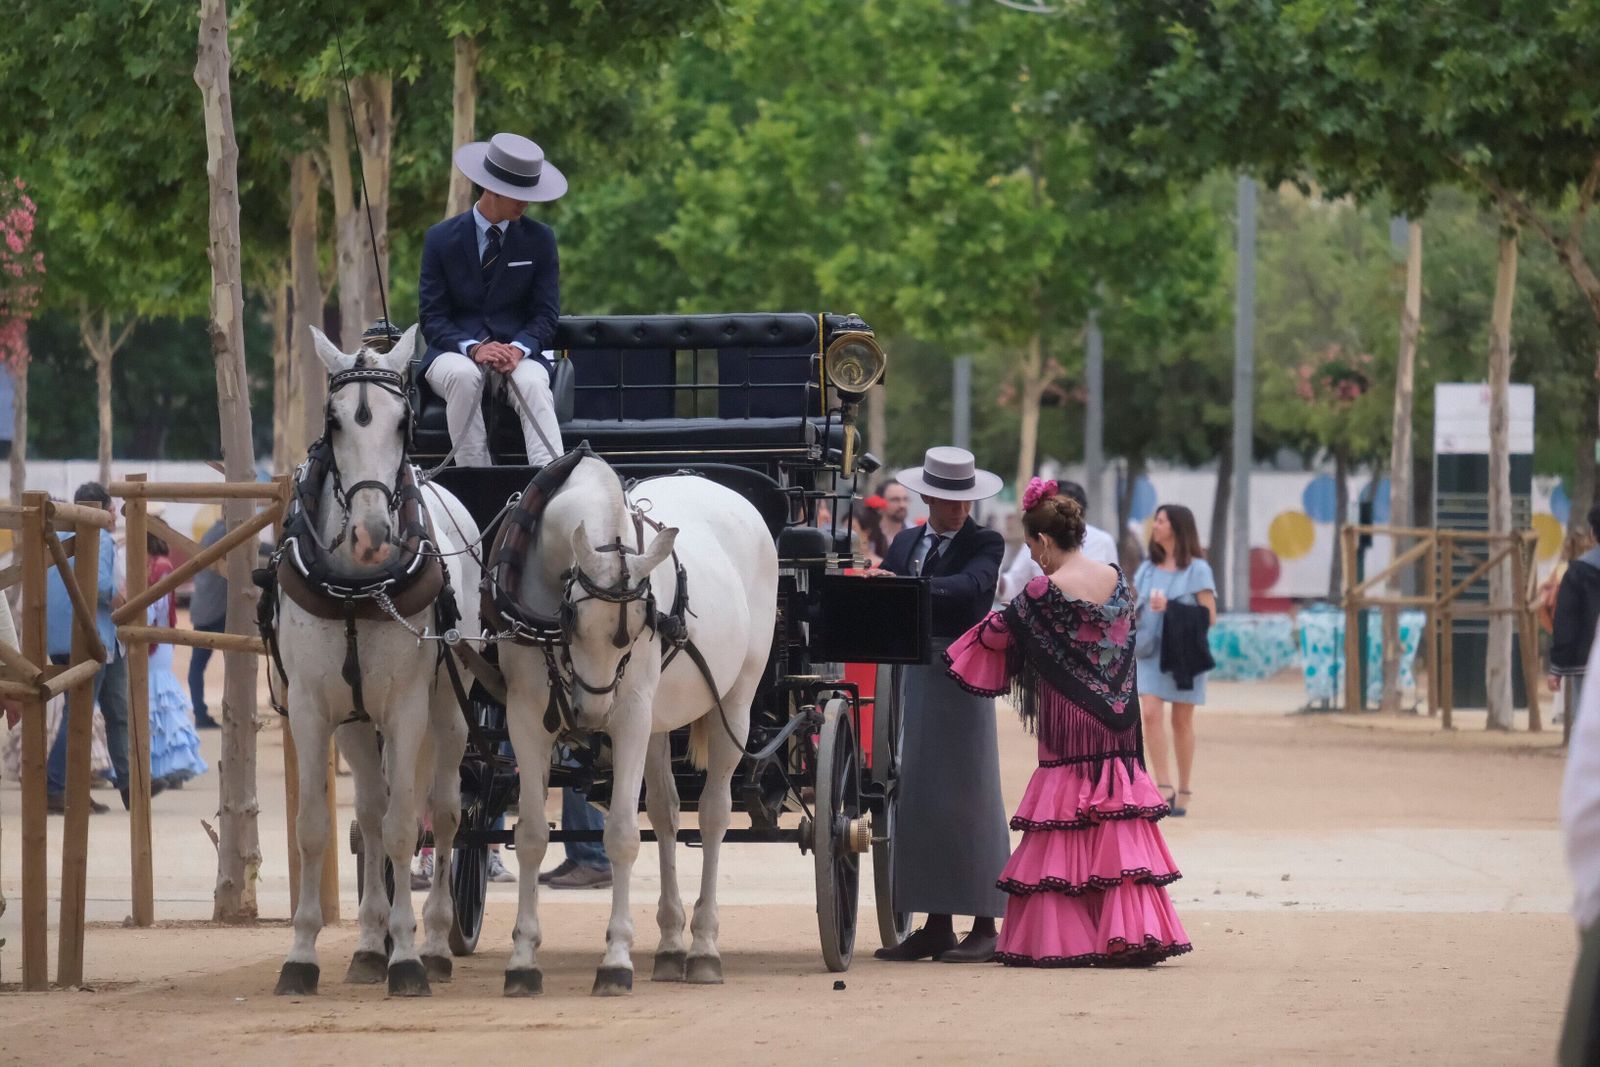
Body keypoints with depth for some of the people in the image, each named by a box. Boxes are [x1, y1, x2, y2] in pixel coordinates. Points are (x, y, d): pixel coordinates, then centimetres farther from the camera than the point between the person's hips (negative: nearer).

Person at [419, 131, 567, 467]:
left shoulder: (540, 240, 7)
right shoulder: (441, 239, 4)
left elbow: (545, 314, 5)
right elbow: (432, 318, 0)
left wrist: (519, 348, -17)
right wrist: (472, 349, -20)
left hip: (519, 353, 1)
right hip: (454, 352, -1)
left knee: (533, 383, -33)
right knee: (464, 375, -36)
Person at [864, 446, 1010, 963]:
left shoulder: (985, 545, -2)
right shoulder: (905, 544, 15)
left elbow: (971, 585, -22)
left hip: (961, 677, -6)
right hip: (913, 677, 6)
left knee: (967, 798, -4)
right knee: (920, 798, 7)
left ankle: (983, 926, 1)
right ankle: (936, 924, 12)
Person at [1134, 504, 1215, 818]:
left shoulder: (1197, 569, -2)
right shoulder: (1147, 569, 12)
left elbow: (1208, 616, -6)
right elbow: (1136, 607, 21)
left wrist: (1171, 609, -16)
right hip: (1151, 651, 4)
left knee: (1182, 720, 4)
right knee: (1150, 713, -13)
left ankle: (1183, 792, 13)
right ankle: (1163, 787, -13)